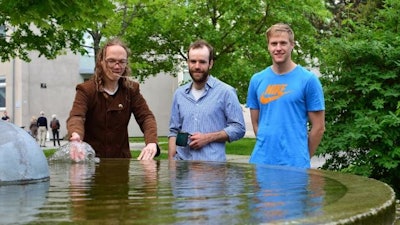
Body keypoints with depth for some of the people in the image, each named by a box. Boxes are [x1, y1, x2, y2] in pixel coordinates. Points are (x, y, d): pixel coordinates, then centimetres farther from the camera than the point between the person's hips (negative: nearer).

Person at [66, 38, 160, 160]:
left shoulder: (131, 89, 3)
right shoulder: (86, 89, -7)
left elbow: (145, 116, -5)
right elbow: (76, 116, -22)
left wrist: (152, 142, -27)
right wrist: (76, 135, -47)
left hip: (121, 159, 3)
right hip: (91, 159, -2)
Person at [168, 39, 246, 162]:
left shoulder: (226, 92, -1)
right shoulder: (179, 93, 14)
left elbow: (238, 128, -3)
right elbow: (174, 132, 16)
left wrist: (208, 138, -12)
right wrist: (171, 160, 4)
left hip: (212, 162, -3)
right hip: (182, 162, 4)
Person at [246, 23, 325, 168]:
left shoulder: (308, 79, -2)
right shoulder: (257, 80, 8)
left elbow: (318, 127, 1)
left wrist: (302, 157, 6)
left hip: (295, 165, -3)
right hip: (260, 162, 3)